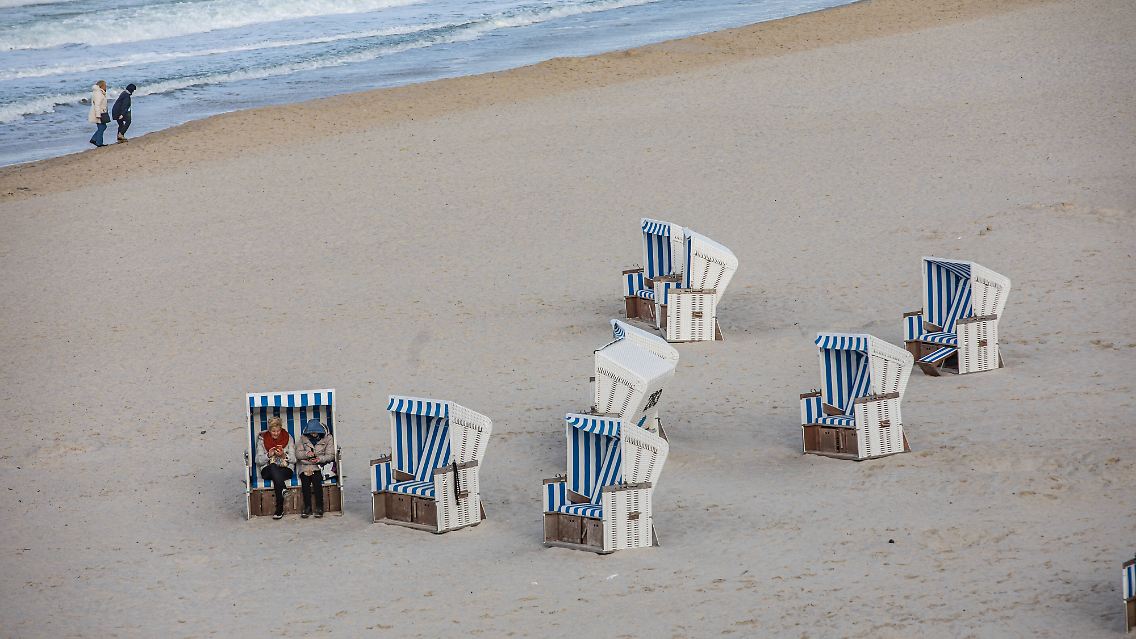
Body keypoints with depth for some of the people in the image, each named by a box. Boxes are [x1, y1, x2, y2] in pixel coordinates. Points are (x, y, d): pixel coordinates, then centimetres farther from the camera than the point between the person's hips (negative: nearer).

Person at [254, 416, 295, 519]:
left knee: (276, 476, -37)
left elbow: (293, 459, 5)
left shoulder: (288, 438, 7)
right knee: (273, 467, -37)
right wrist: (268, 455, -14)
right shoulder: (262, 439, 7)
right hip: (267, 471, 0)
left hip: (286, 469, 0)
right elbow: (258, 460, 5)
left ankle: (280, 508, -40)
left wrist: (284, 455, -15)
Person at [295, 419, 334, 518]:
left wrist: (319, 459, -18)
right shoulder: (303, 439, 11)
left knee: (316, 479, -31)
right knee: (305, 480, -29)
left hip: (320, 465, -2)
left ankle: (319, 508, -21)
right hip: (305, 465, 2)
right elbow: (298, 453, 6)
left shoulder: (327, 439, 5)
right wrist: (306, 454, -16)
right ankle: (307, 507, -18)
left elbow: (330, 455, 0)